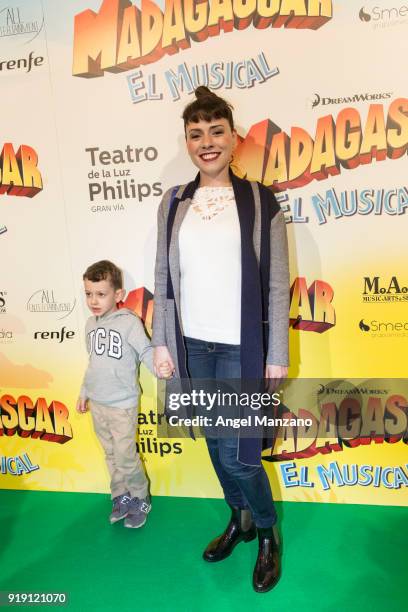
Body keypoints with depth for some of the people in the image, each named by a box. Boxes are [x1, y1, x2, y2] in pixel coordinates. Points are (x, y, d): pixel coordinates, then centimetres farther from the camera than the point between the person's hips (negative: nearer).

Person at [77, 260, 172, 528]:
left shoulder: (129, 322, -15)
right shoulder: (91, 324, 7)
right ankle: (121, 497, 32)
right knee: (111, 455, 17)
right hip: (97, 404, 6)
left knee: (126, 457, 1)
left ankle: (141, 500, 22)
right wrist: (85, 392, 21)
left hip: (122, 405, -6)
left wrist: (160, 367, -39)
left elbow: (147, 351, -18)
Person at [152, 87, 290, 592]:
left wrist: (277, 355, -7)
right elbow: (163, 278, 6)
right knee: (214, 443, 16)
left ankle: (268, 532, 28)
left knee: (235, 452, -1)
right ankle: (240, 519, 41)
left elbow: (277, 284, -5)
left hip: (241, 347, -4)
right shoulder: (173, 203, 4)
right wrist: (161, 341, 3)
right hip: (192, 344, 4)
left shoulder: (260, 201, -5)